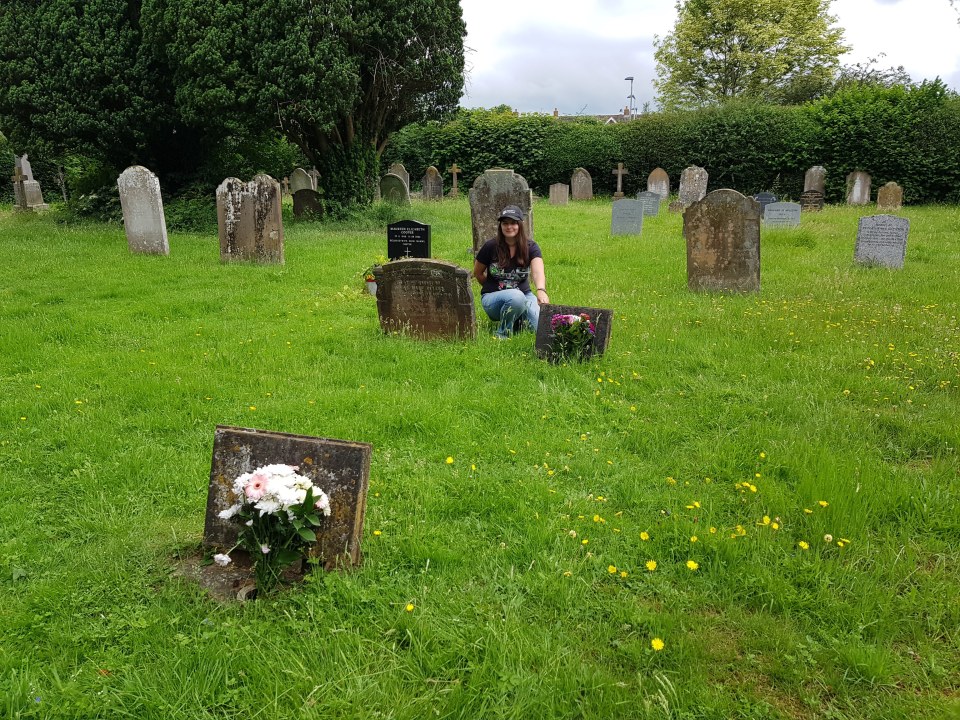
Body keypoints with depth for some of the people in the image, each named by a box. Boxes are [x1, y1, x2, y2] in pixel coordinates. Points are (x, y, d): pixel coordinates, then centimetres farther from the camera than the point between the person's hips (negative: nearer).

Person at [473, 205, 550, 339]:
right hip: (493, 297, -2)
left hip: (523, 294, 2)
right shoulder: (491, 247, -9)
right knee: (516, 297, -38)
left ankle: (517, 318, 10)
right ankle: (502, 335, -13)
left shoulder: (531, 247, -7)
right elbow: (478, 273, 7)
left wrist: (541, 290, -48)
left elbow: (538, 272, -28)